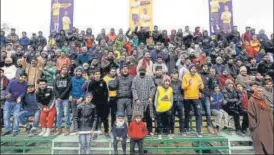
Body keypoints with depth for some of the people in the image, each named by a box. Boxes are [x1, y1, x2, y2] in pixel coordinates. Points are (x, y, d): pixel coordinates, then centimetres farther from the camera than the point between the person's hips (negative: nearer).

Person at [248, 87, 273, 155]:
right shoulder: (252, 101, -3)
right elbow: (250, 113, -10)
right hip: (258, 125, -7)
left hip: (267, 125, 7)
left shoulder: (264, 101, 20)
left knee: (269, 140, 7)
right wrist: (253, 125, -17)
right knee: (260, 140, -10)